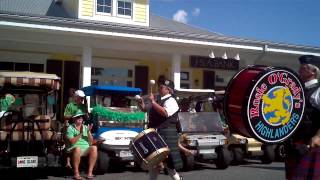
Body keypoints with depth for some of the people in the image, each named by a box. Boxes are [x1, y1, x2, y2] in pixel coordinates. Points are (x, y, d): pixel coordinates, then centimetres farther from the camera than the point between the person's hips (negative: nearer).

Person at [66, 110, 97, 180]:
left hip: (86, 149, 4)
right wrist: (80, 134, -17)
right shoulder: (70, 128, 3)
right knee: (77, 149, -38)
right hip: (75, 148, -4)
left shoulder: (85, 127, 16)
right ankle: (76, 173, -30)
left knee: (94, 148, -27)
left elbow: (91, 141, 8)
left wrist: (88, 132, -7)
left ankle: (90, 172, -25)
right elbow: (72, 142, -10)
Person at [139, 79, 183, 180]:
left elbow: (165, 113, -29)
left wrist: (153, 102, -24)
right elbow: (150, 111, 25)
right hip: (155, 133, 8)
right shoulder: (158, 100, 14)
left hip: (166, 135, -8)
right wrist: (143, 106, 4)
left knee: (167, 161, -3)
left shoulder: (171, 101, -11)